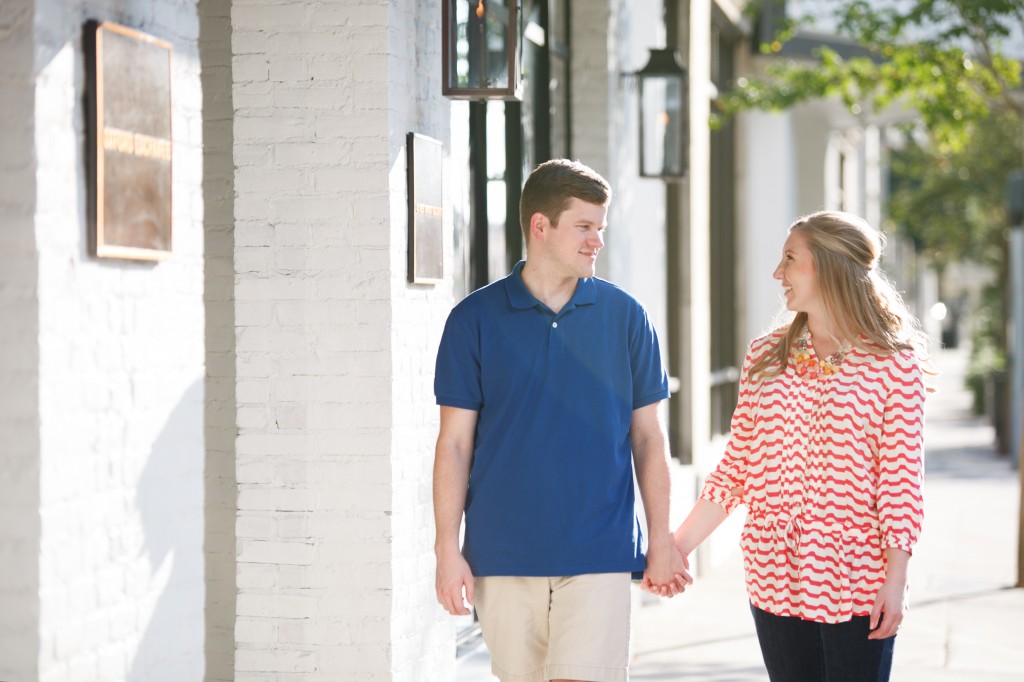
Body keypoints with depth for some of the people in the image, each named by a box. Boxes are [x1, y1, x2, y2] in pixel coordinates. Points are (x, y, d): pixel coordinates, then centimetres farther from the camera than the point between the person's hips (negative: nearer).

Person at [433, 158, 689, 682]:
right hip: (504, 555, 0)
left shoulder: (624, 316, 5)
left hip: (598, 555, 0)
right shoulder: (475, 319, 2)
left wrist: (661, 540, 5)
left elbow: (647, 436, 9)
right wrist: (447, 549, -3)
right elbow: (455, 443, 2)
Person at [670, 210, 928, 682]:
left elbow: (901, 483, -7)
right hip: (775, 580, 4)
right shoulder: (765, 357, 9)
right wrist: (677, 545, 4)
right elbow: (734, 471, 10)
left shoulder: (892, 362, -4)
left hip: (857, 586, -4)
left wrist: (895, 581, -12)